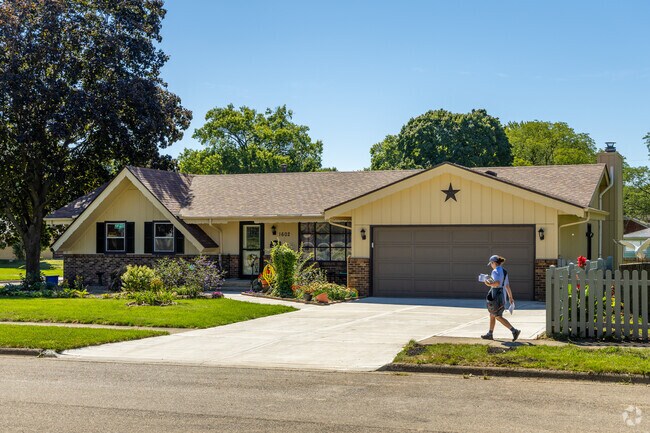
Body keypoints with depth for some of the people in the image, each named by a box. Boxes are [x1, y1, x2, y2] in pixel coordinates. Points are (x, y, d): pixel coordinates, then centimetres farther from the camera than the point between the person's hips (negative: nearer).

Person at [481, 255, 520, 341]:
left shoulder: (495, 271, -13)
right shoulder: (504, 272, 13)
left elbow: (497, 283, -27)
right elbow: (507, 286, 15)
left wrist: (490, 284, -12)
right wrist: (510, 297, 19)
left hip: (496, 295, -9)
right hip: (502, 294, 9)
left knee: (498, 317, -5)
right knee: (492, 315, 18)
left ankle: (514, 330, -13)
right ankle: (490, 334, 24)